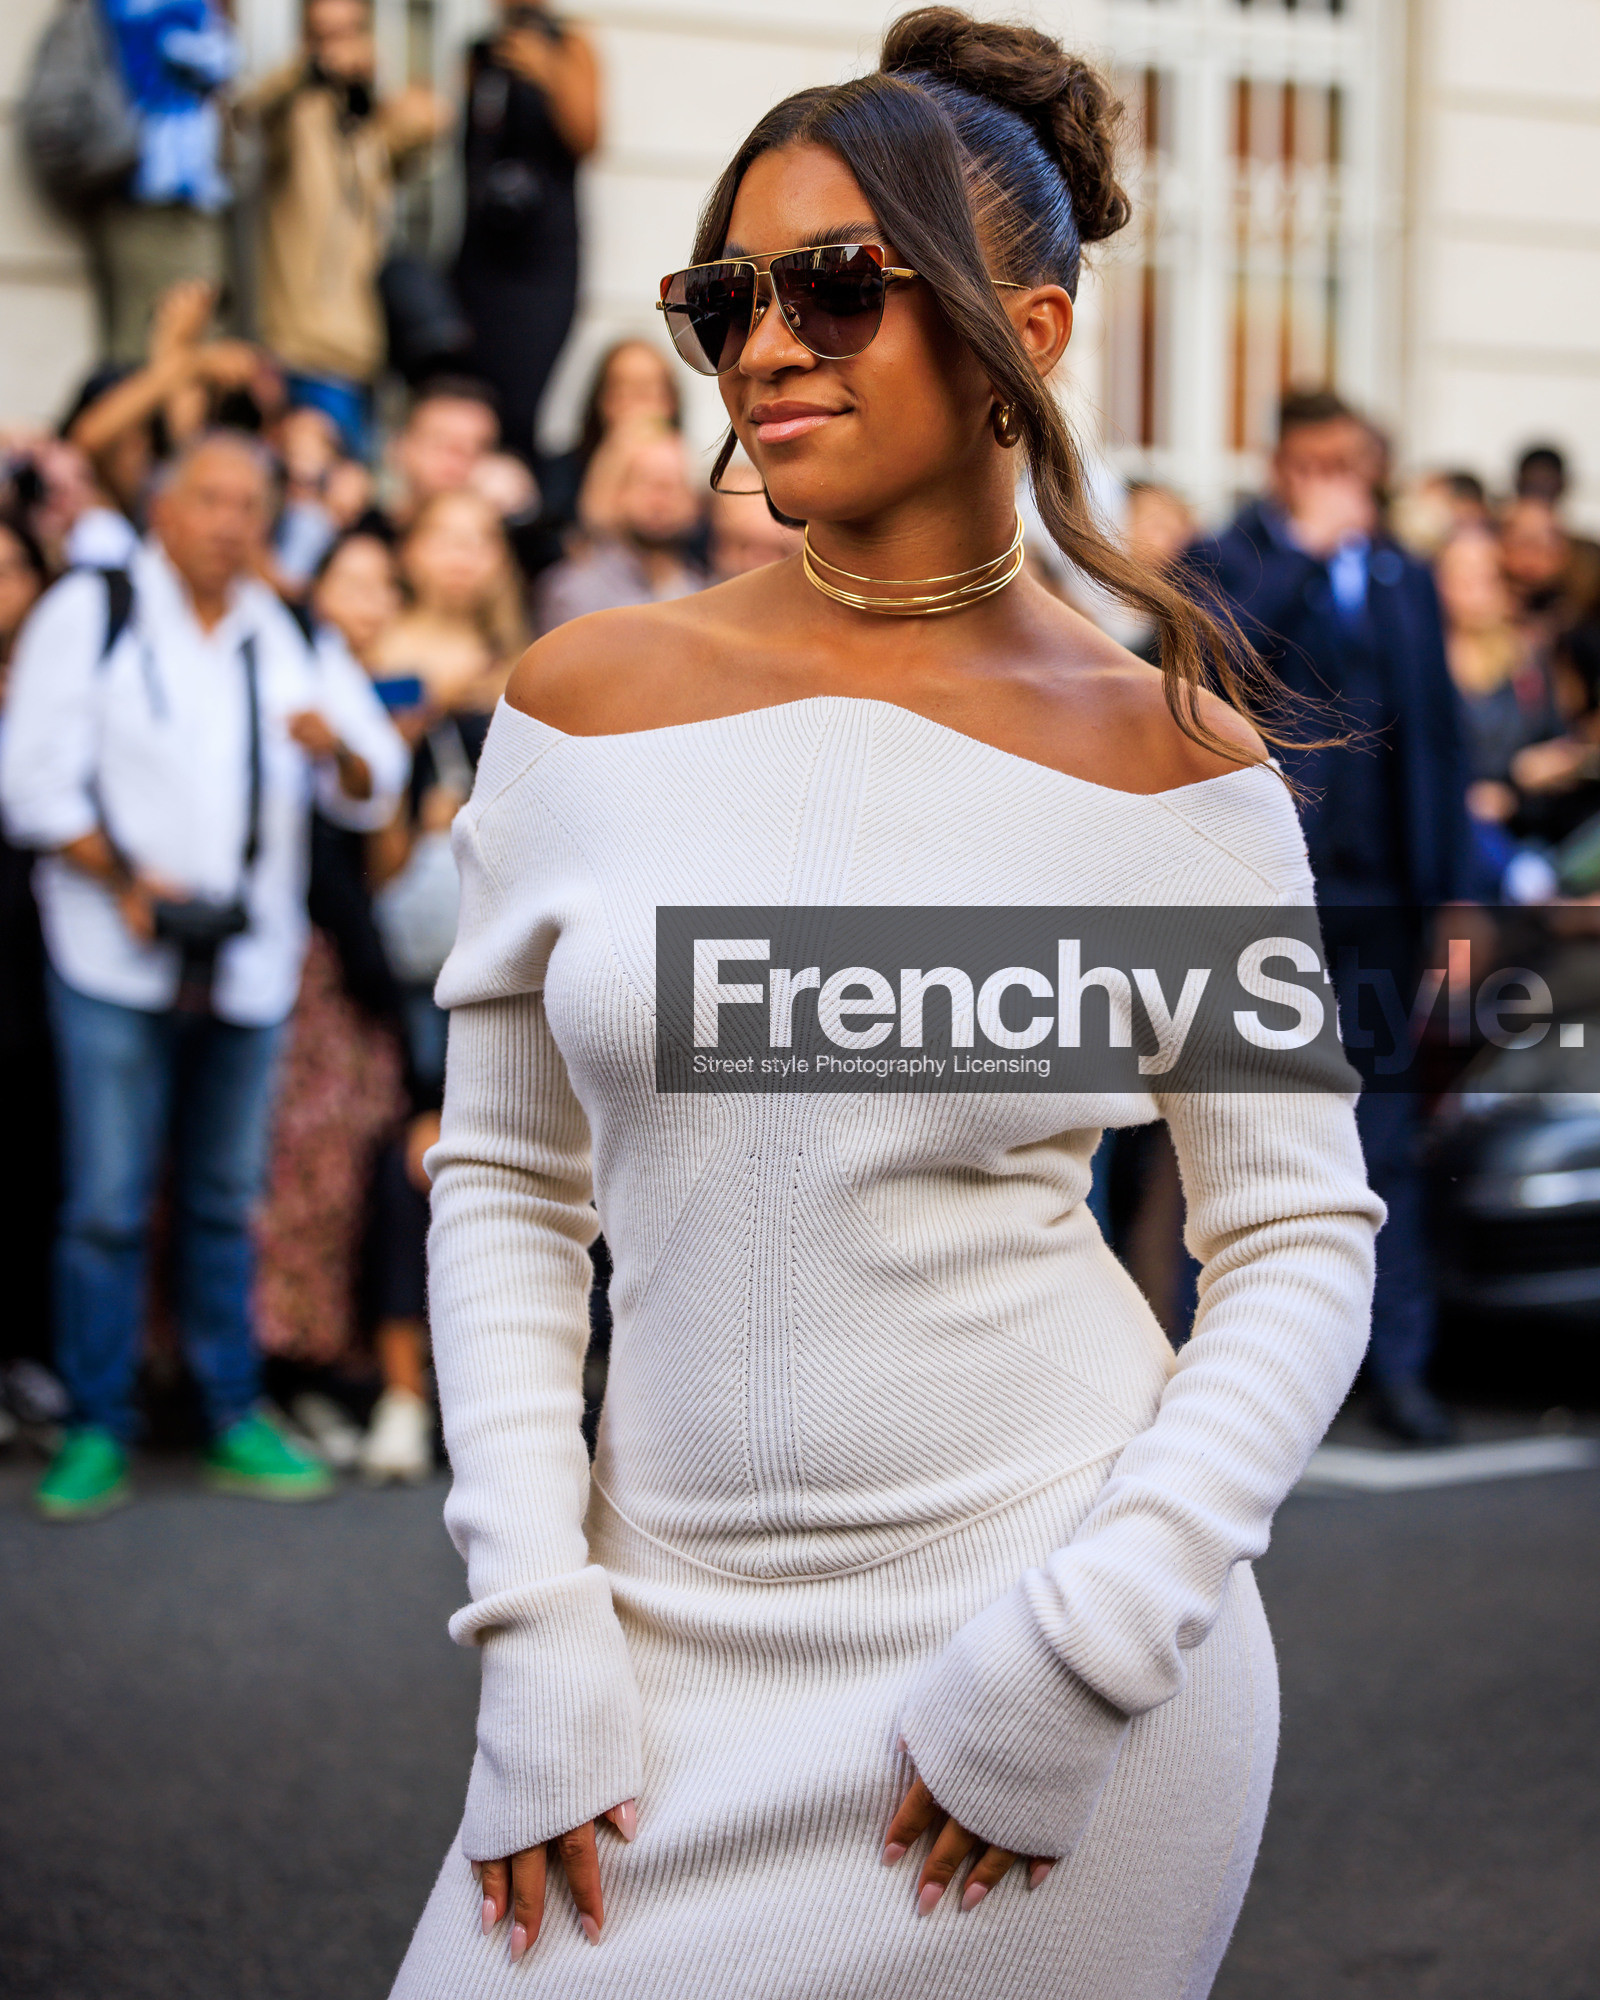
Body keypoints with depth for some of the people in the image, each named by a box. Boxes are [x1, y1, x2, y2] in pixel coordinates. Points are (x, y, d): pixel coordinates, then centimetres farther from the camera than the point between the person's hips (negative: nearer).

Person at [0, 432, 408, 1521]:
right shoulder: (90, 614, 3)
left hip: (250, 962, 4)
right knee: (108, 1205, -5)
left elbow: (376, 792, 9)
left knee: (226, 1199, 10)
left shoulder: (294, 640, 14)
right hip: (116, 957, -4)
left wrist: (339, 752, -14)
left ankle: (236, 1418, 17)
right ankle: (99, 1431, 3)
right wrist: (122, 879, -13)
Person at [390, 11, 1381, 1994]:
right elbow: (504, 1182, 5)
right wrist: (532, 1621, -4)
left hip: (1052, 1615, -2)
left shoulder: (1169, 756, -4)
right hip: (674, 1637, 2)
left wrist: (1090, 1641, -11)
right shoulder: (589, 699, 1)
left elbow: (1302, 1241, -1)